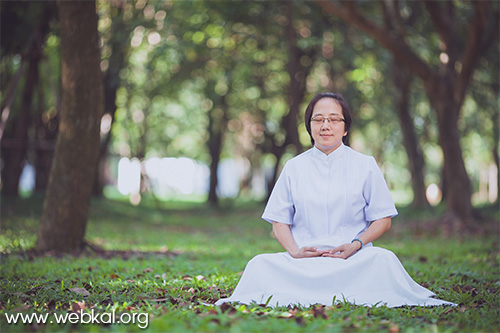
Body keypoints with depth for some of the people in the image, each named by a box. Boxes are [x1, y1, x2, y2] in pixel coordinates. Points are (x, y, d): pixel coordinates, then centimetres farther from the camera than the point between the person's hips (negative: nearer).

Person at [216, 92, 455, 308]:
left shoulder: (365, 166, 10)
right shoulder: (294, 168, 14)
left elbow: (383, 220, 8)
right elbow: (279, 223, 12)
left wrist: (355, 245, -11)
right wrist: (295, 251, -9)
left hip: (354, 258, -1)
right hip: (303, 261, 1)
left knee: (384, 260, -35)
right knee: (259, 265, -30)